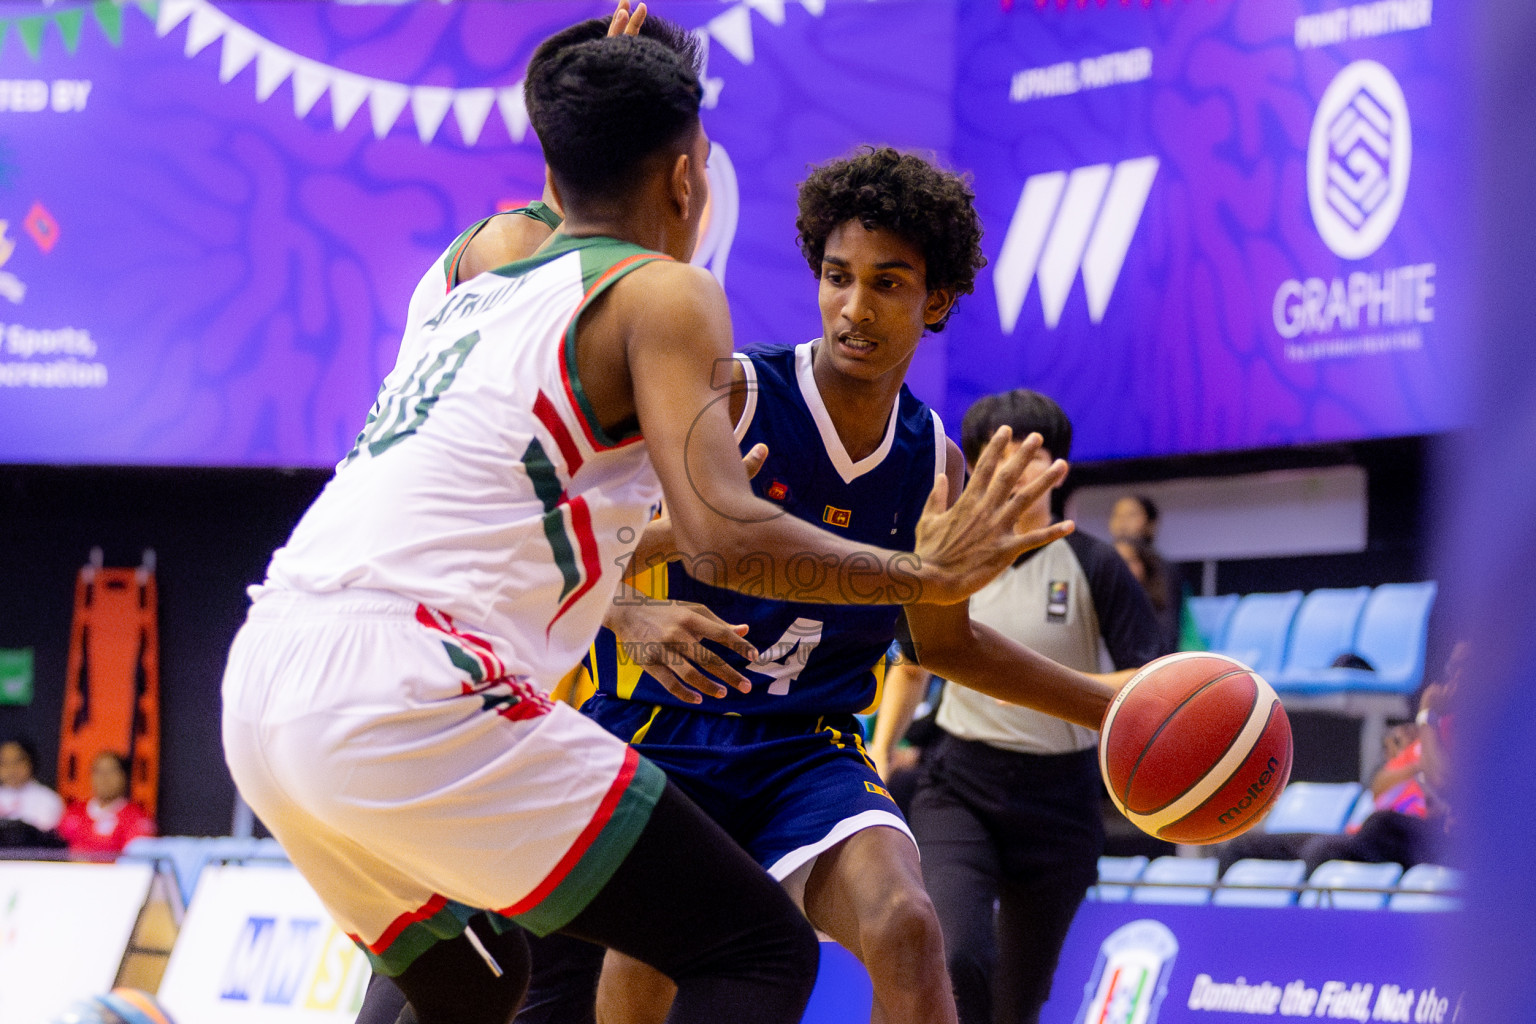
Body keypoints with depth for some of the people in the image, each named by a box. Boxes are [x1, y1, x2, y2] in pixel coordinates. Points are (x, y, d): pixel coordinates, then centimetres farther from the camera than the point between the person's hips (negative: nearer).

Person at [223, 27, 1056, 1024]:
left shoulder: (479, 292, 27)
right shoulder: (664, 291, 3)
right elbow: (729, 537, -10)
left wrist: (671, 532, 50)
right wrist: (926, 575, 4)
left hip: (262, 689, 9)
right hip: (404, 681, -9)